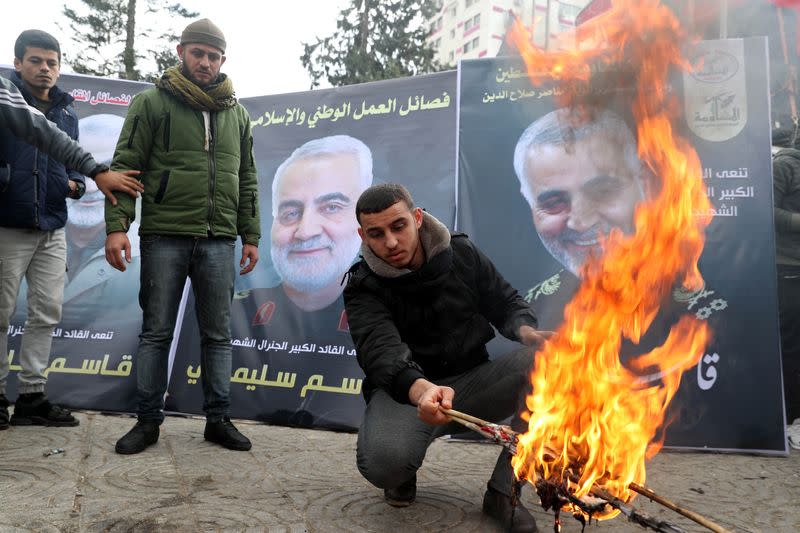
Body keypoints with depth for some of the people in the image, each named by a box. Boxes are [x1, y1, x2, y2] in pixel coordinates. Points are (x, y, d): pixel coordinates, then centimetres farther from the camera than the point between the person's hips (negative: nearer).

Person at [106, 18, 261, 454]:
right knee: (156, 332, 3)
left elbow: (247, 179, 17)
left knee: (218, 334, 6)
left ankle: (218, 419, 16)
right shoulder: (152, 103, 5)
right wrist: (117, 225, -12)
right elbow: (125, 165, -1)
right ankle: (148, 420, 16)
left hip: (219, 241, 3)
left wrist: (250, 235, 10)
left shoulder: (237, 114, 15)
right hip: (164, 237, -2)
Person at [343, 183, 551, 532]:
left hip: (472, 380, 3)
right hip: (405, 391, -3)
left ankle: (503, 490, -13)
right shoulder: (364, 288, -10)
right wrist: (421, 389, -52)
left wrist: (527, 331, -15)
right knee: (383, 461, -35)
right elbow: (381, 350, -29)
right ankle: (405, 473, 6)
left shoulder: (462, 254, -1)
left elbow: (505, 303, 10)